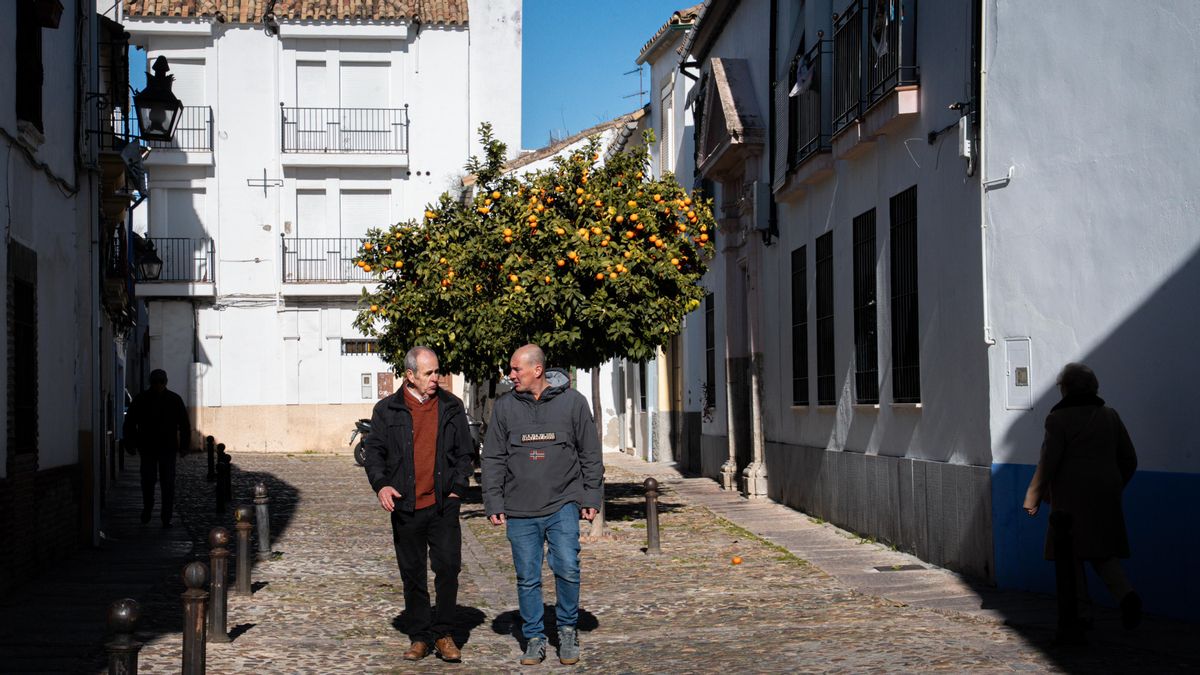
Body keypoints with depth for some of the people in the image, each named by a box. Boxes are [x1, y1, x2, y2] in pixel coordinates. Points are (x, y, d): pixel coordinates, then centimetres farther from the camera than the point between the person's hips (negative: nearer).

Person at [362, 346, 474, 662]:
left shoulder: (451, 407, 9)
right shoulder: (387, 410, 6)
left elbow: (464, 452, 13)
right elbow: (373, 451, 6)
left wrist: (458, 486, 1)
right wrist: (380, 484, -10)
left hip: (443, 505, 0)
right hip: (405, 508, 0)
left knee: (448, 568, -7)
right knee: (413, 575, 6)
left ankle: (442, 633, 7)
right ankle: (420, 636, 16)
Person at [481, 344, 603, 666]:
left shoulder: (572, 401, 0)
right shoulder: (505, 407, 5)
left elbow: (591, 454, 5)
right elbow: (493, 459, 8)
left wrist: (590, 497, 1)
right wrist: (493, 503, 2)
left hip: (563, 505, -2)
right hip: (520, 511, 2)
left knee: (567, 569, -10)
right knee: (528, 579, 5)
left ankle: (568, 630, 11)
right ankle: (534, 638, 19)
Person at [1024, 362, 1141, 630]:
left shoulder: (1059, 419, -8)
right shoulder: (1110, 416, 10)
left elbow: (1048, 463, -11)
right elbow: (1129, 459, 13)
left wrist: (1032, 498, -2)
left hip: (1072, 499, -5)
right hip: (1105, 497, 5)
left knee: (1070, 557, 3)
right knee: (1103, 553, 12)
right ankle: (1126, 594, -11)